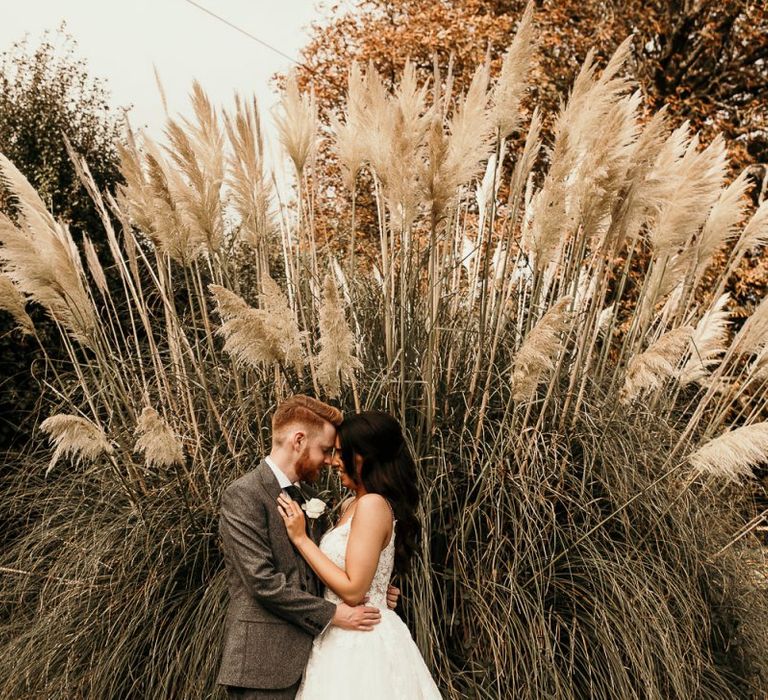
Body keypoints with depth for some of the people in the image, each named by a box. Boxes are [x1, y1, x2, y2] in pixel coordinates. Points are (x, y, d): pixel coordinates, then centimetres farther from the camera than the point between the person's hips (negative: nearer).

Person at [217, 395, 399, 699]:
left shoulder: (306, 493, 10)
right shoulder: (243, 495, -16)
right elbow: (263, 581, -21)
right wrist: (332, 613, -16)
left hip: (305, 652, 8)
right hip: (264, 662, -7)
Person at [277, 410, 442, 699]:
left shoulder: (372, 504, -22)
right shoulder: (352, 504, 6)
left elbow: (352, 590, -23)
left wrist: (301, 538, -19)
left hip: (361, 642, -9)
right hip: (348, 637, 9)